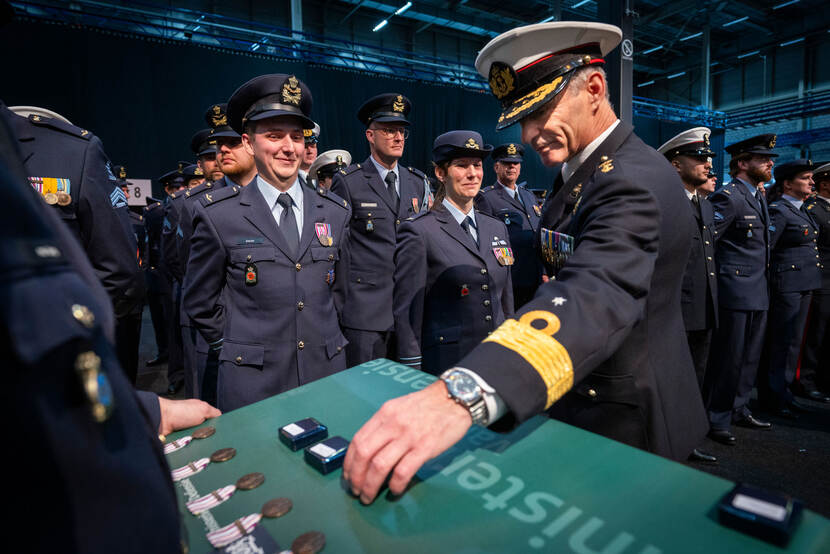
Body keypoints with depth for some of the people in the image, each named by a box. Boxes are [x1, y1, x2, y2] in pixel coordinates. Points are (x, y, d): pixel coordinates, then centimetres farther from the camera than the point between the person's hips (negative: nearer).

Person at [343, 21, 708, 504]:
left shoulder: (633, 180, -28)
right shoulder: (583, 171, 4)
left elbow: (595, 297, -46)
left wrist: (461, 397, -60)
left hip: (623, 427, -8)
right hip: (575, 404, 8)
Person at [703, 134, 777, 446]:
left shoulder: (759, 197, 17)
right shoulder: (728, 197, -13)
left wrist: (762, 279, 18)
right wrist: (717, 276, -13)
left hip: (758, 292, 9)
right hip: (734, 291, -9)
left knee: (749, 357, 16)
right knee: (727, 358, -2)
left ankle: (738, 409, 30)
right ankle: (716, 419, 10)